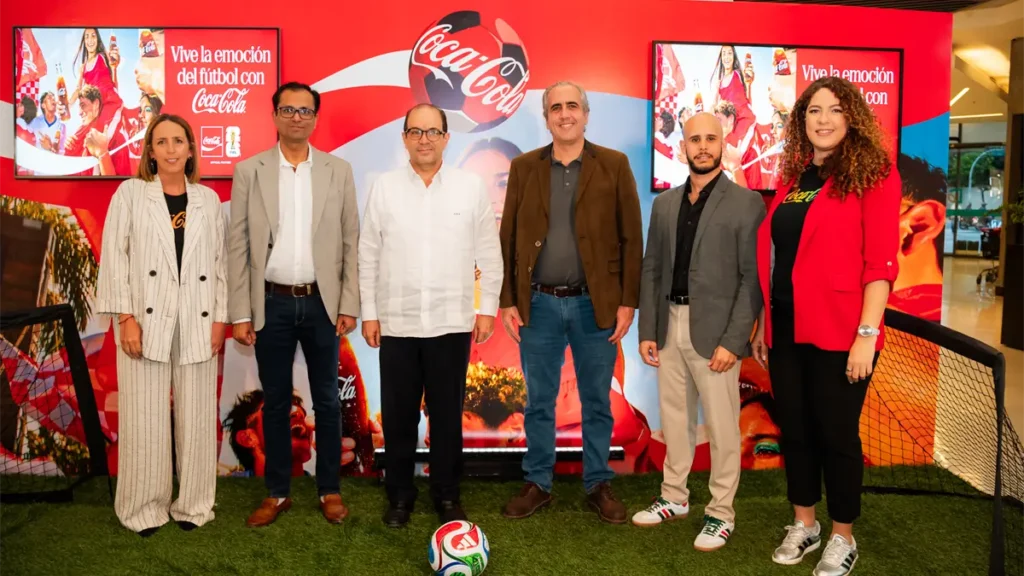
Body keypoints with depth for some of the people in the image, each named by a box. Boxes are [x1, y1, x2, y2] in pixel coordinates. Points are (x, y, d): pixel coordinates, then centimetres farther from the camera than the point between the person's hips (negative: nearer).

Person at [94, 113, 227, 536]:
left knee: (197, 417, 7)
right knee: (145, 419, 3)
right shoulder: (130, 193, 3)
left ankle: (192, 504, 20)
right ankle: (144, 508, 18)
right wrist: (125, 318, -9)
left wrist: (220, 318, 1)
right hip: (147, 321, -2)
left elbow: (220, 262, 8)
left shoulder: (208, 199, 9)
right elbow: (114, 257, -2)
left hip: (197, 323, 2)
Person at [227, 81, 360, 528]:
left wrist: (349, 305, -3)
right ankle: (277, 492, 24)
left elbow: (351, 242, 2)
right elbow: (237, 246, 0)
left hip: (322, 302, 0)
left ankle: (329, 489, 23)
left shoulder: (339, 171, 3)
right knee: (275, 402, 10)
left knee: (327, 400, 9)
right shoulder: (249, 171, 2)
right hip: (272, 304, 0)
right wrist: (240, 313, -4)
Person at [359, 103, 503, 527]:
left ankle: (447, 494, 25)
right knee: (398, 414, 9)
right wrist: (369, 313, 3)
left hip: (452, 322, 0)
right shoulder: (384, 188, 2)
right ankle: (399, 494, 25)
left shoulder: (471, 187, 0)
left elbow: (488, 254, 3)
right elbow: (368, 256, 4)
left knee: (447, 414, 9)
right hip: (396, 323, 1)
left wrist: (488, 308, 2)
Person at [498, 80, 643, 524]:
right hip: (538, 304, 1)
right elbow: (508, 238, 5)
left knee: (597, 401, 10)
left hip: (595, 304, -1)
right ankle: (537, 483, 26)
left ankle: (598, 485, 26)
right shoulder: (524, 167, 5)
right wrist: (507, 300, 0)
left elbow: (631, 237, -1)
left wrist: (627, 301, -6)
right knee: (538, 401, 11)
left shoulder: (614, 165, 0)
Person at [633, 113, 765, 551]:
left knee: (721, 426, 5)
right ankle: (674, 497, 31)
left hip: (714, 331, -5)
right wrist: (647, 330, 5)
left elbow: (753, 278, -9)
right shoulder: (664, 203, 11)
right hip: (670, 326, 5)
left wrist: (733, 340, -15)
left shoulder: (746, 203, -5)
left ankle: (721, 512, 20)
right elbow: (651, 269, 11)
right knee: (674, 419, 15)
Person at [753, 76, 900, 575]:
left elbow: (880, 262, -12)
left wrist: (866, 334, -18)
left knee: (836, 432, 5)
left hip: (838, 331, -5)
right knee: (793, 429, 13)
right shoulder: (792, 178, 11)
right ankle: (803, 525, 31)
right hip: (786, 329, 6)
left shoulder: (873, 174, -5)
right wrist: (762, 324, 12)